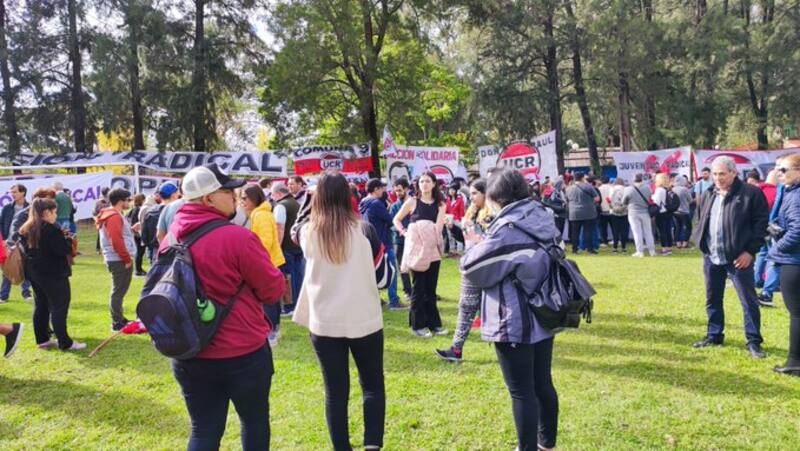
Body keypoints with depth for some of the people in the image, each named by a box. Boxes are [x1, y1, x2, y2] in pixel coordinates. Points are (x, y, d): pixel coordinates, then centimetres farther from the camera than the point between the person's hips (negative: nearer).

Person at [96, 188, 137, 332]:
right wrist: (127, 259, -18)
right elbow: (116, 241, -22)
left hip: (120, 260, 11)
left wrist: (131, 230, 7)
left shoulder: (116, 215, 18)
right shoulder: (114, 217, -16)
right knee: (118, 291, -5)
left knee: (119, 290, 17)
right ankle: (117, 323, 1)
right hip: (119, 260, -11)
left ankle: (119, 319, 27)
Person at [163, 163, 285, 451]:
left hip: (190, 356, 5)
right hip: (244, 353, -5)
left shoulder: (171, 239, 1)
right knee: (255, 422, 17)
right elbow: (274, 290, -12)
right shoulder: (238, 237, -19)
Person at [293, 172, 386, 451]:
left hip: (324, 322, 1)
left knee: (335, 391, 11)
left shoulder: (308, 232, -5)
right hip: (363, 318, -1)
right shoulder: (362, 229, -8)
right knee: (372, 385, 13)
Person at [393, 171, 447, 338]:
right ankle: (418, 325, 9)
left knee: (431, 288, 10)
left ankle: (434, 323, 19)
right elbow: (396, 220, 7)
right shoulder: (412, 202, -1)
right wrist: (405, 232, -6)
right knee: (419, 288, 1)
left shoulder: (440, 204, 5)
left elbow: (438, 227, -2)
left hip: (433, 250, 3)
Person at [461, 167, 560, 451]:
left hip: (514, 322, -8)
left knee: (521, 391, 4)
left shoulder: (506, 229, -20)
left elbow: (472, 269, -15)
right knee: (543, 384, 20)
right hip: (543, 317, 8)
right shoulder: (542, 219, 4)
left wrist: (478, 246, 6)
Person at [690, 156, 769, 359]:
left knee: (749, 301, 1)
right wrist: (700, 242, 5)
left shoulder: (751, 193, -8)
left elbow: (761, 223, -9)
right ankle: (714, 335, 29)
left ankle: (754, 342, 12)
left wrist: (750, 250, -14)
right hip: (711, 258, 6)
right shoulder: (708, 195, 11)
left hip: (738, 258, -6)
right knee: (713, 300, 15)